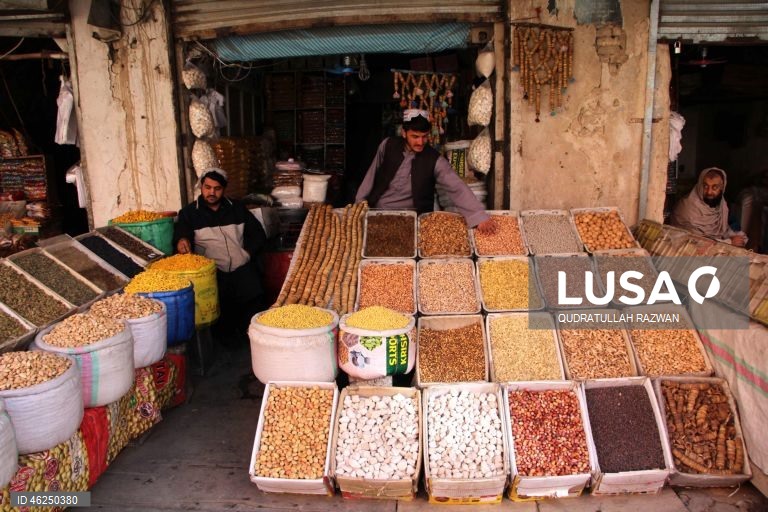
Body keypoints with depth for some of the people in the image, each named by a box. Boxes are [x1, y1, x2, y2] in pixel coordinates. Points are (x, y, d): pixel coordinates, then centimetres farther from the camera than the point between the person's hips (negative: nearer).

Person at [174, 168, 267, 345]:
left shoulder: (237, 208, 20)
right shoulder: (189, 213, 14)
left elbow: (258, 234, 20)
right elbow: (180, 235, -1)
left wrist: (247, 254, 4)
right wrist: (182, 240, -26)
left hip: (241, 266, 2)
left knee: (255, 297, -27)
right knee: (216, 301, -32)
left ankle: (248, 333, -4)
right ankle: (226, 336, -7)